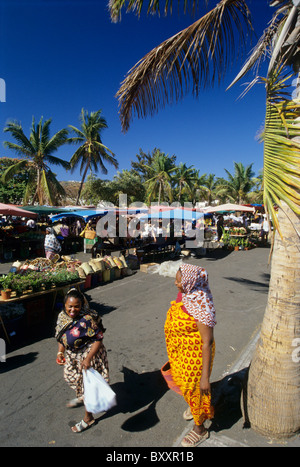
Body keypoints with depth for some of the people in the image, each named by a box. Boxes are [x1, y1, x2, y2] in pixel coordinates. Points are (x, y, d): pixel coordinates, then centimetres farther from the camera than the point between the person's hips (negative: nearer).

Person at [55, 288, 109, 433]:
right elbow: (61, 336, 5)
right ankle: (80, 397, 62)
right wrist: (60, 352, -6)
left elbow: (98, 340, -27)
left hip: (88, 355, -8)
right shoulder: (62, 316, -9)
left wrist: (88, 358, -30)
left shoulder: (87, 319, -31)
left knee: (87, 384, 8)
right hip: (72, 355, 8)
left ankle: (88, 418, 33)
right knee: (71, 377, 29)